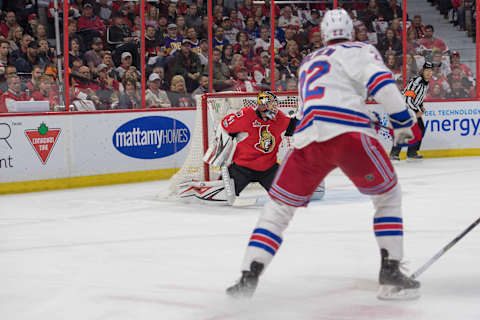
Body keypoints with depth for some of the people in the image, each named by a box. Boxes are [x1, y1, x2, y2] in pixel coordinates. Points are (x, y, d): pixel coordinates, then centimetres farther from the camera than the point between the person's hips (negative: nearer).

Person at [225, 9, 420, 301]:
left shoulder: (308, 62, 34)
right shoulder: (359, 50, 15)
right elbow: (380, 82, -5)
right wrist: (403, 120, 1)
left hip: (308, 136, 4)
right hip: (349, 134, -4)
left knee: (279, 206, 15)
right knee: (388, 195, 16)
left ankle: (248, 278, 5)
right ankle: (391, 273, 6)